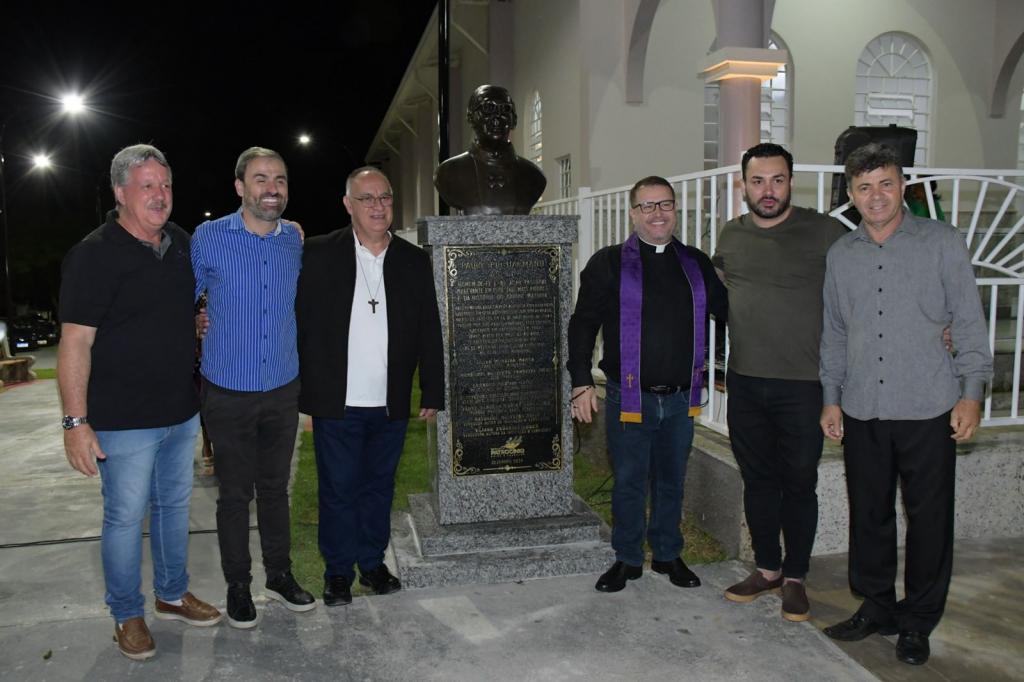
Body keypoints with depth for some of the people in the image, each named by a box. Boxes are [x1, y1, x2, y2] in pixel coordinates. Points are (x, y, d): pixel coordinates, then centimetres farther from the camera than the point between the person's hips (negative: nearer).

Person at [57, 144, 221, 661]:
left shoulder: (181, 243, 5)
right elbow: (75, 342, -17)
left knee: (174, 505, 19)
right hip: (124, 421, -6)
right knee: (125, 516, 6)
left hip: (181, 413, 6)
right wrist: (76, 422, -21)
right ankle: (127, 616, 25)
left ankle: (173, 595, 37)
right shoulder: (93, 255, -14)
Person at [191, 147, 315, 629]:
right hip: (227, 391, -3)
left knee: (275, 487, 15)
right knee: (234, 494, 8)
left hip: (283, 390, 3)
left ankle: (279, 575, 30)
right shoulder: (209, 238, -9)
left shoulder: (295, 241, 2)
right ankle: (238, 586, 24)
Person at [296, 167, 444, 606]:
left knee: (379, 487, 15)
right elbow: (299, 323, -4)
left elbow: (429, 331, 8)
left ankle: (372, 562, 32)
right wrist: (301, 390, -8)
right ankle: (338, 571, 24)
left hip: (391, 404, 3)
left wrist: (433, 393, 6)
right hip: (336, 402, -3)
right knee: (338, 490, 7)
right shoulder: (318, 254, -4)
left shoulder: (414, 261, 5)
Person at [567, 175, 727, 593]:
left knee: (672, 480, 14)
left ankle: (668, 555, 31)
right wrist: (581, 382, -10)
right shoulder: (609, 264, -2)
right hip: (629, 397, -3)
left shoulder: (696, 264, 8)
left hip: (680, 398, 3)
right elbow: (583, 324, -3)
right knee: (629, 481, 6)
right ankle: (627, 559, 23)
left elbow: (728, 310, 16)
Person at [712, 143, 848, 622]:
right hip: (745, 382, 4)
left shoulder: (824, 233, -8)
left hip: (803, 384, -4)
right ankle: (767, 568, 30)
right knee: (757, 480, 14)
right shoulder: (731, 235, 7)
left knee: (799, 484, 7)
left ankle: (795, 577, 24)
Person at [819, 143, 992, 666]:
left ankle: (917, 622, 21)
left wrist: (971, 393, -6)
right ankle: (876, 608, 28)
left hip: (928, 410, -3)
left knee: (929, 518, 5)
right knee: (869, 515, 11)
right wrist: (831, 398, 10)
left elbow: (968, 322, 0)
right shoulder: (841, 254, 9)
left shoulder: (943, 242, 1)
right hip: (861, 412, 3)